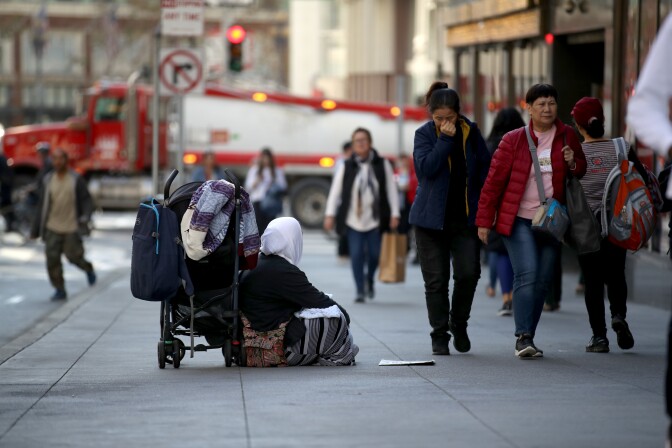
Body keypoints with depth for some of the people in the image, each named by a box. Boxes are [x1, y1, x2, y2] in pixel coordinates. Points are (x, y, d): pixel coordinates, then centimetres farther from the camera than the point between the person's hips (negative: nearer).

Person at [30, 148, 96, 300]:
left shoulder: (75, 179, -3)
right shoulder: (48, 180, 5)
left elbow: (87, 200, -2)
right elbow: (42, 205, 9)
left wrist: (85, 216, -21)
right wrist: (36, 229, 9)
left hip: (72, 227, -2)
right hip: (52, 227, 3)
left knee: (73, 256, -2)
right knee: (52, 258, -5)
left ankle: (88, 268, 32)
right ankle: (60, 290, 6)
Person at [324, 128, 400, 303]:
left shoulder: (382, 165, 4)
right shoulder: (346, 167, 3)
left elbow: (391, 190, 3)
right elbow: (335, 191, 0)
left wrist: (394, 214, -3)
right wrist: (330, 214, -8)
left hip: (375, 218, 0)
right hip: (353, 219, 0)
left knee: (374, 253, 3)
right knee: (356, 254, -5)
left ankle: (369, 279, 33)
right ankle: (360, 290, 3)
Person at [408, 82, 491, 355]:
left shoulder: (470, 132, 3)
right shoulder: (424, 134, -2)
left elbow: (485, 170, 8)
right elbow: (425, 167, -18)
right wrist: (445, 139, -21)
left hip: (465, 218, 1)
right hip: (432, 218, -1)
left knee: (468, 272, -8)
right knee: (436, 280, 1)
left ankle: (459, 324, 16)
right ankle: (439, 336, 11)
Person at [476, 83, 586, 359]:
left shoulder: (567, 136, 5)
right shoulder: (514, 140, -4)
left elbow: (582, 171, 18)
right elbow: (494, 181, -1)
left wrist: (573, 163, -7)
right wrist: (484, 220, -3)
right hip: (519, 220, -4)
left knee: (543, 280, 5)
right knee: (527, 274, -17)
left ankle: (527, 338, 14)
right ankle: (523, 337, -17)